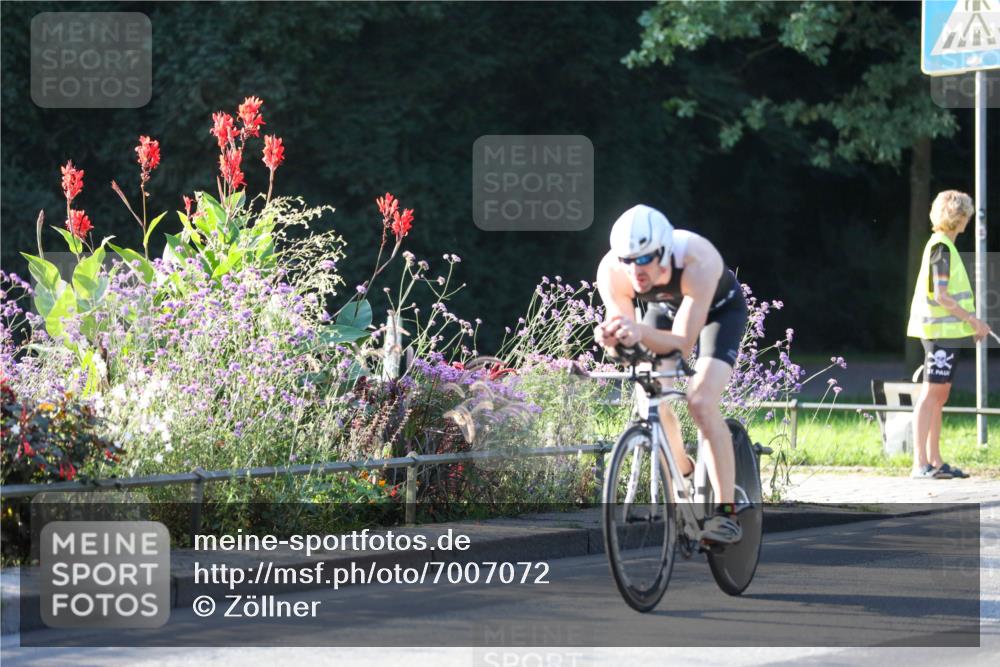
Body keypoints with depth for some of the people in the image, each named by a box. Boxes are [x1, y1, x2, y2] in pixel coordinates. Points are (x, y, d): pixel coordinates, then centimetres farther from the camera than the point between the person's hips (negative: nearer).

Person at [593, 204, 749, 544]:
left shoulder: (697, 261, -42)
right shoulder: (611, 272, -31)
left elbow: (682, 343, -42)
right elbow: (626, 347, -26)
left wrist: (641, 332, -61)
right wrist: (611, 338, -50)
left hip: (719, 310, -4)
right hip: (665, 309, 4)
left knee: (701, 402, -23)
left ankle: (727, 513, -21)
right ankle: (682, 473, 22)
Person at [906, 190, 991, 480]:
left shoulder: (943, 246, 17)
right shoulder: (941, 248, -13)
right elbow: (941, 296, -19)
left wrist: (971, 321, 18)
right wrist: (973, 319, -14)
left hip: (946, 330, 10)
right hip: (941, 330, -10)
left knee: (939, 395, 11)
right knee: (931, 393, -10)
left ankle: (934, 461, 14)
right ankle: (920, 464, -12)